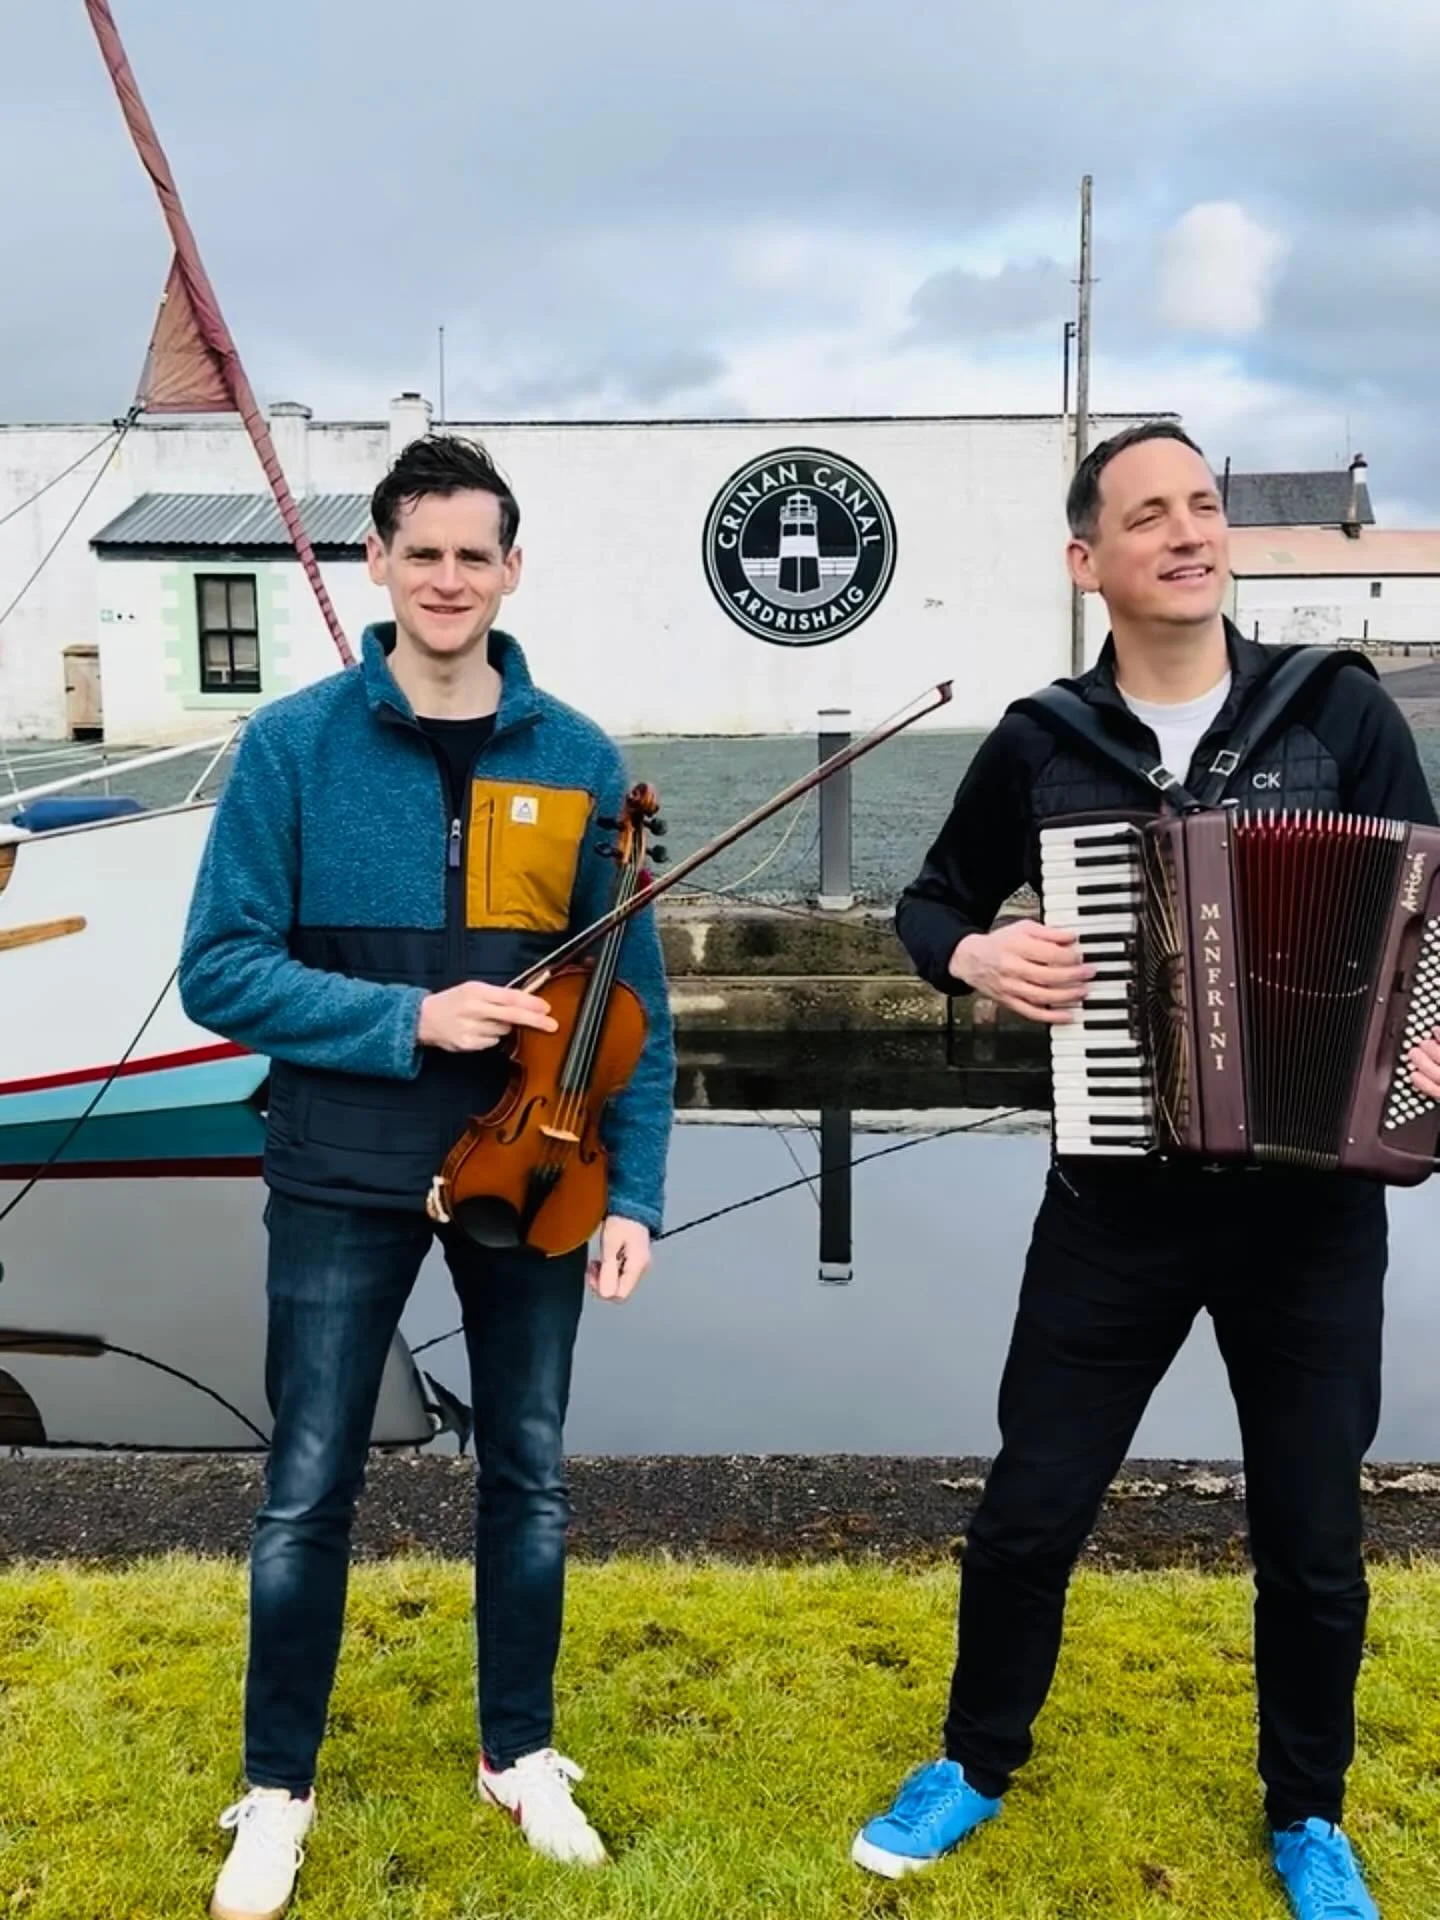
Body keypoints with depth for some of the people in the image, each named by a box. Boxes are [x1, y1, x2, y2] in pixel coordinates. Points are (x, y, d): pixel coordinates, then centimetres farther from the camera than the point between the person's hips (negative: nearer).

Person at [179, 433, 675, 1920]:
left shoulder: (579, 761, -2)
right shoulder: (293, 744, -6)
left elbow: (631, 999, 0)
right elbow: (222, 970, -9)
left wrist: (634, 1187, -5)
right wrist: (407, 1018, -21)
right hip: (344, 1177, -1)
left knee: (528, 1474, 15)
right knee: (309, 1489, 9)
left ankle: (520, 1754, 36)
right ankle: (277, 1787, 31)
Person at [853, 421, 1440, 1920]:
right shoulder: (1037, 748, -2)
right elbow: (931, 899, 11)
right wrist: (973, 956, -10)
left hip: (1315, 1203, 0)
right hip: (1117, 1204, 0)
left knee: (1312, 1537, 13)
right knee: (1029, 1509, 10)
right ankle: (977, 1761, 36)